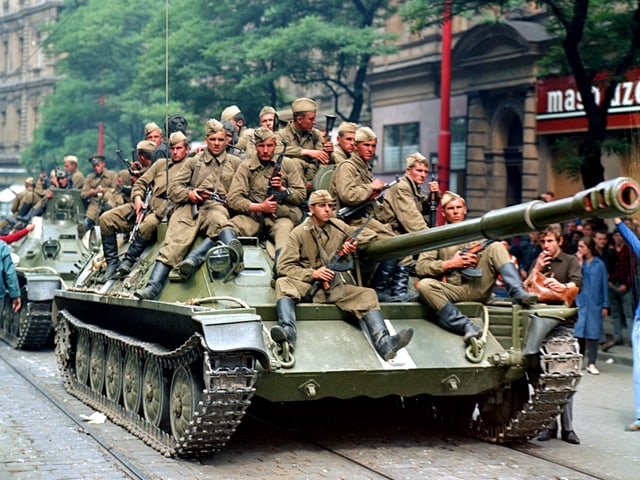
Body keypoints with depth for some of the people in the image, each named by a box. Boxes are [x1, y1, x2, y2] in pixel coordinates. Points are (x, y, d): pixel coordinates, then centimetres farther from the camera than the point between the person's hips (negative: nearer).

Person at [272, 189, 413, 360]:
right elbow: (284, 266, -3)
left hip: (337, 287, 2)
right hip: (308, 284, -2)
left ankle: (384, 343, -44)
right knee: (283, 284, -32)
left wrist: (354, 242, 0)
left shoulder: (338, 226, 15)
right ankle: (287, 332, -54)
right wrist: (312, 273, -16)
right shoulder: (300, 233, 5)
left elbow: (369, 234, 23)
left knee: (367, 295, -24)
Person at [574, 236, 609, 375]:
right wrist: (580, 263, -9)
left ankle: (591, 363, 1)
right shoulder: (577, 261, 4)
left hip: (595, 303, 0)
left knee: (593, 332, -1)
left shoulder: (599, 264, 4)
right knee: (579, 331, 0)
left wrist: (605, 305, 3)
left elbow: (604, 285, 6)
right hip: (580, 302, 0)